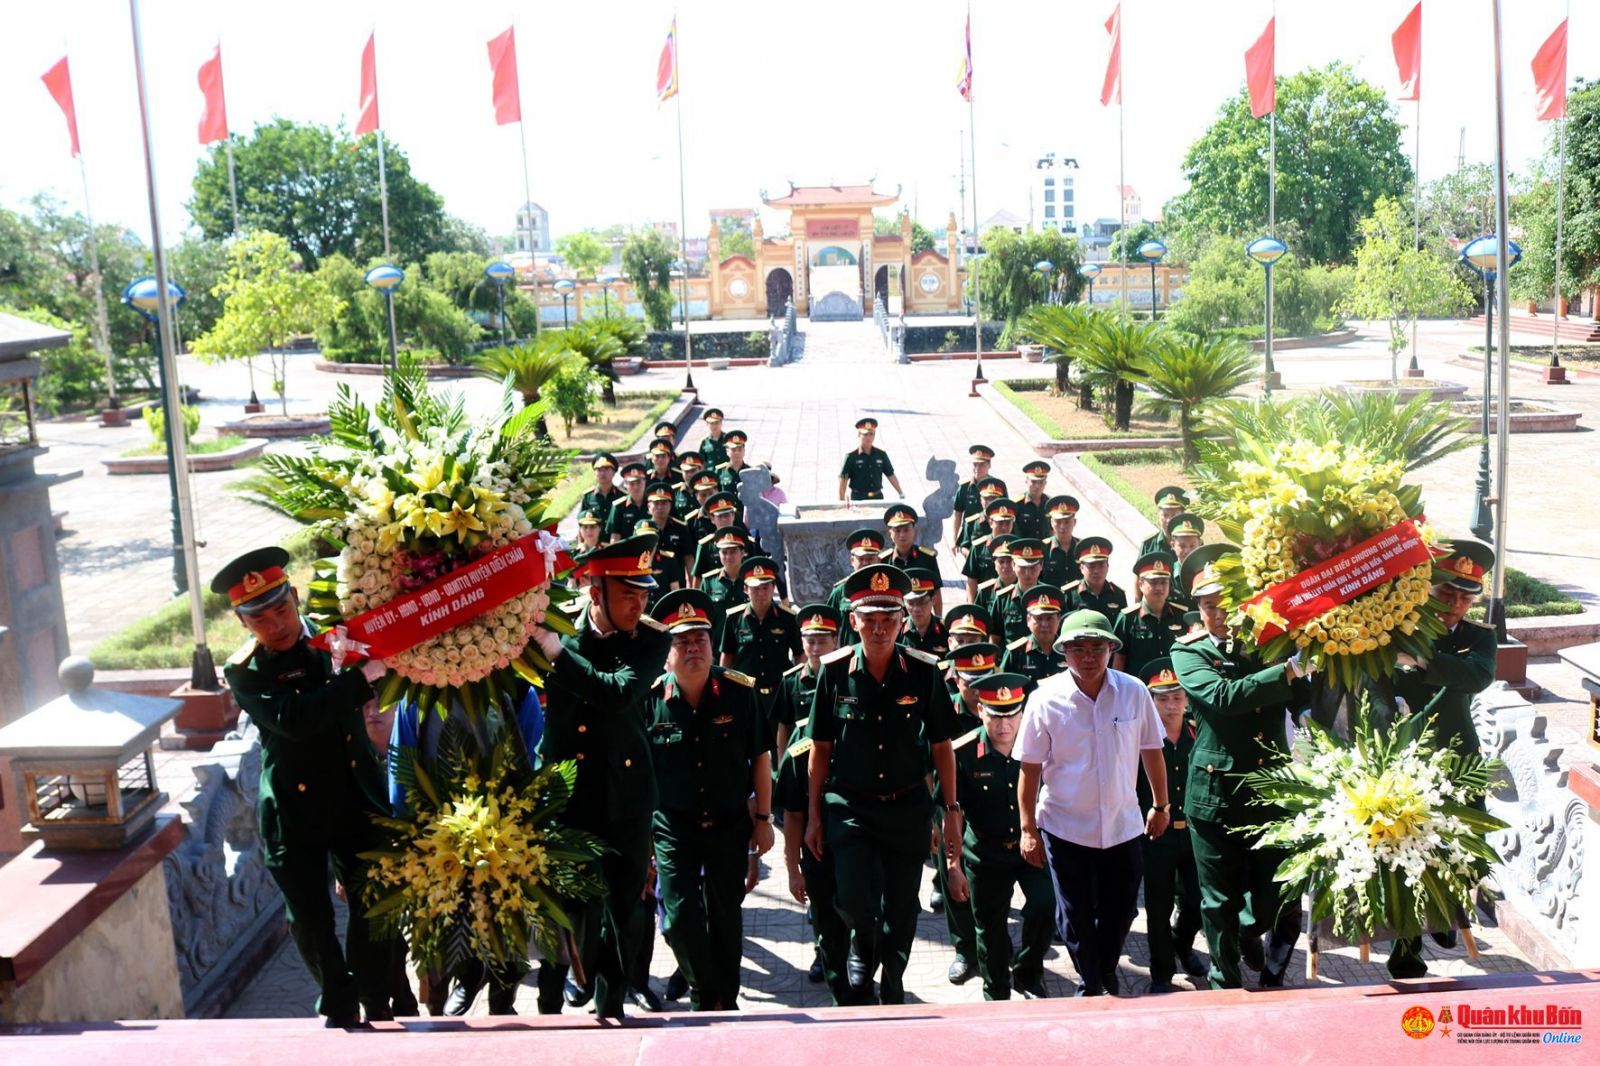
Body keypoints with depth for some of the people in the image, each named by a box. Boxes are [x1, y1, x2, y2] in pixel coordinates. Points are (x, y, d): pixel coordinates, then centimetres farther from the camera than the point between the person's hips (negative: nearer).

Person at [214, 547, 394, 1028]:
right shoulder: (245, 672, -10)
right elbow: (294, 718, -27)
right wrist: (363, 675, -35)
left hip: (358, 802, 2)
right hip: (295, 814, -2)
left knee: (373, 908, 9)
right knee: (311, 920, 10)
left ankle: (376, 1006, 29)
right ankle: (339, 1008, 32)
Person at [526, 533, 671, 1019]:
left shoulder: (650, 641, -4)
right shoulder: (557, 629, -4)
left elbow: (619, 693, -22)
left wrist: (558, 652, -26)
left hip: (626, 795, 2)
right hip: (567, 794, -1)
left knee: (624, 906, 10)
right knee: (573, 907, -3)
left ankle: (611, 1007, 27)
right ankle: (551, 1008, 16)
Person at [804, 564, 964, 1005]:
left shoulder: (924, 671, -7)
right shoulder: (835, 670, -8)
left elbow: (941, 745, 2)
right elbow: (820, 747, 1)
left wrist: (952, 809, 2)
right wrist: (814, 815, 2)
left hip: (907, 807, 1)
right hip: (849, 807, -1)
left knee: (900, 910, 11)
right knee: (855, 901, -13)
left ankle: (893, 991, 37)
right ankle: (861, 954, 23)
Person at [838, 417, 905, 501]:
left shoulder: (881, 455, 9)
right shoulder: (851, 457, -3)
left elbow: (891, 475, 14)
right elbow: (843, 480, -4)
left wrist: (901, 493, 11)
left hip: (877, 497, 4)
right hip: (858, 498, -4)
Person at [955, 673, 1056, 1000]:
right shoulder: (962, 754, -14)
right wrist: (953, 865, -5)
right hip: (986, 853, 0)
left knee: (1045, 905, -18)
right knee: (990, 928, 10)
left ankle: (1027, 974, 10)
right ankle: (997, 997, 33)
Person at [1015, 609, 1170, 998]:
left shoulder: (1134, 692, -8)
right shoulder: (1046, 699, -14)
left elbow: (1151, 751, 5)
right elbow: (1030, 769, -9)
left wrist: (1161, 806, 12)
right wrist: (1028, 829, -7)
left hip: (1123, 825, 2)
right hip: (1065, 828, -2)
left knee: (1119, 911, 16)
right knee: (1075, 918, 9)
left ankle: (1107, 976, 42)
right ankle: (1091, 986, 32)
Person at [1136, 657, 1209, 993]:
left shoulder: (1199, 735, 2)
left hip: (1194, 832, 3)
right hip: (1156, 836, -3)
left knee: (1196, 902, 11)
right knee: (1159, 908, 6)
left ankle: (1182, 946, 42)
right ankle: (1161, 974, 22)